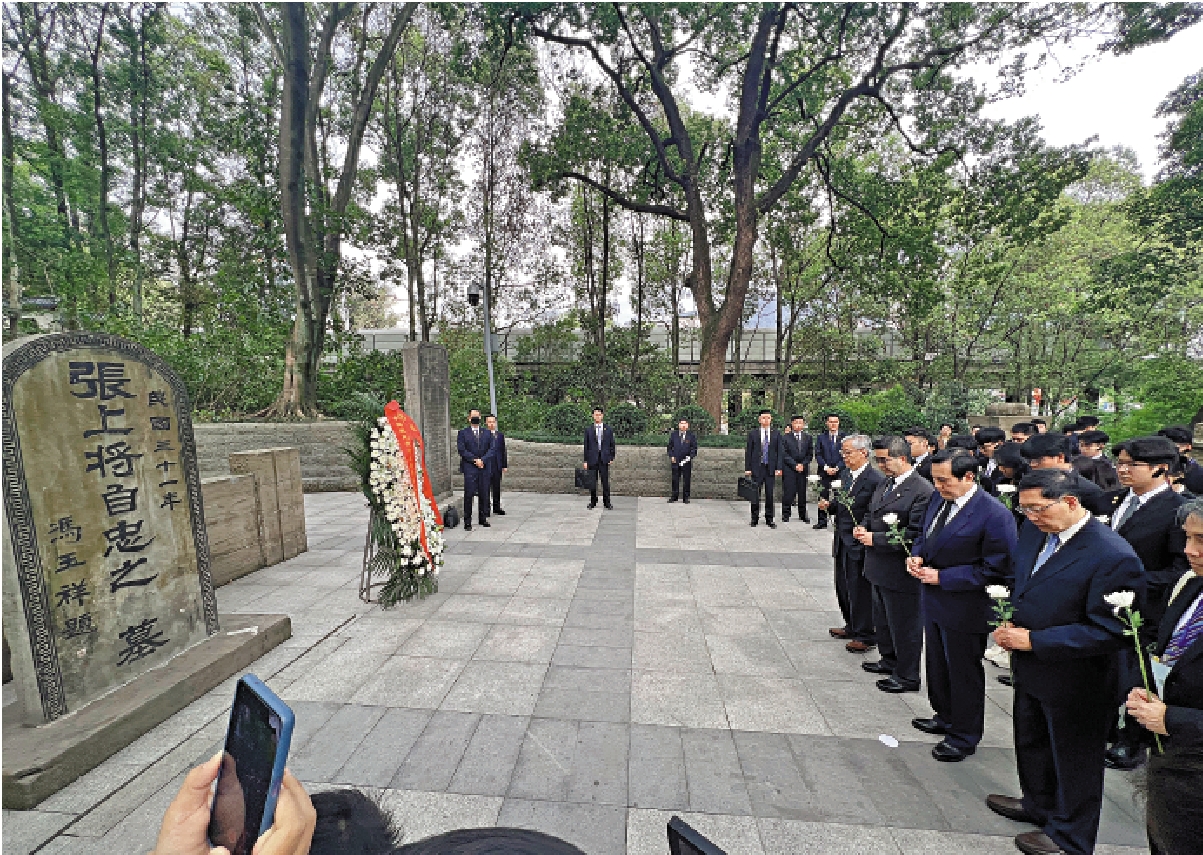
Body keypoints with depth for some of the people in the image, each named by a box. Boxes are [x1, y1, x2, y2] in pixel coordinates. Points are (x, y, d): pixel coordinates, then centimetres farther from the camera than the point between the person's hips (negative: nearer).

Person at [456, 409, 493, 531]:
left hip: (484, 467, 3)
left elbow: (491, 449, 7)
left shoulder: (487, 433, 15)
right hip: (469, 468, -3)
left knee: (484, 494, 6)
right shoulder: (463, 433, 6)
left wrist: (482, 460, -8)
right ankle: (467, 522, -1)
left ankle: (483, 518, 17)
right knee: (469, 495, -5)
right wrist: (475, 460, -11)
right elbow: (461, 450, -4)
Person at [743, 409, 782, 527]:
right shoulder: (753, 433, 4)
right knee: (755, 494, 3)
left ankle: (769, 519, 15)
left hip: (770, 468, 1)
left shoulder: (776, 434, 7)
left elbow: (779, 452, 6)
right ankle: (754, 519, 14)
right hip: (757, 468, -1)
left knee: (770, 495, 5)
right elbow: (748, 451, 2)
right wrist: (747, 468, -3)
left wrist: (778, 468, -2)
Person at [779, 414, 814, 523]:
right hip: (789, 469, -2)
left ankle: (803, 514, 14)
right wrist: (795, 465, -10)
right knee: (788, 492, -5)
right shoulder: (785, 437, 2)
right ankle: (786, 514, 6)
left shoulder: (808, 437, 12)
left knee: (802, 492, 3)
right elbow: (784, 454, -3)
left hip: (803, 469, 2)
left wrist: (803, 465, -5)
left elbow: (810, 454, 10)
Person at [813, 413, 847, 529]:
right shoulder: (821, 437, 9)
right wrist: (826, 467, -8)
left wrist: (837, 468, -10)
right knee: (822, 497, 2)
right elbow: (818, 455, 4)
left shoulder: (844, 437, 6)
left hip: (840, 472, -1)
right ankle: (822, 521, 9)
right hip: (824, 472, 1)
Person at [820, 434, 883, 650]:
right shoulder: (847, 474, 10)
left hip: (860, 543, -9)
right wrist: (829, 505, -1)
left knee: (860, 589, 3)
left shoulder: (875, 480, -17)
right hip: (842, 542, 9)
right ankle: (852, 627, 37)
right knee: (843, 587, 19)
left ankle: (865, 636, 19)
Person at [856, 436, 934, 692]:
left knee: (904, 625, 8)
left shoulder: (922, 491, -21)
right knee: (882, 620, 24)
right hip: (880, 569, 9)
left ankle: (907, 676, 25)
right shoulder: (884, 485, 8)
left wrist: (875, 539, -22)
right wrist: (863, 527, 0)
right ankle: (889, 660, 44)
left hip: (901, 574, -9)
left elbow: (914, 535, -24)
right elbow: (873, 514, 21)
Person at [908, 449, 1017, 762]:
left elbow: (995, 568, -21)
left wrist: (943, 577, -22)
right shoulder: (938, 500, 0)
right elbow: (925, 534, 16)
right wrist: (917, 555, -5)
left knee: (964, 672, 12)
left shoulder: (994, 514, -23)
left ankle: (964, 736, 33)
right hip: (934, 601, 7)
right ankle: (945, 718, 46)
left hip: (964, 609, -7)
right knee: (937, 665, 24)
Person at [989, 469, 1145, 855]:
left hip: (1075, 684, -7)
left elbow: (1108, 632, -24)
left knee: (1074, 761, 18)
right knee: (1031, 744, 27)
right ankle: (1038, 806, 52)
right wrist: (1009, 623, -6)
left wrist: (1034, 640, -24)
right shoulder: (1034, 532, -5)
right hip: (1029, 670, 7)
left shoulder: (1114, 557, -27)